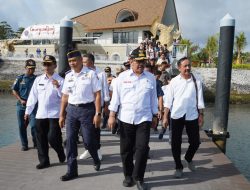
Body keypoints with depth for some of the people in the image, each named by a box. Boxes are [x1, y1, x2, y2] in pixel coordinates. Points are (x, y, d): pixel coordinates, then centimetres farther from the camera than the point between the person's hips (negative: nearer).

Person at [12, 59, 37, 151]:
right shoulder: (20, 78, 6)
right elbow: (14, 90, 7)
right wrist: (21, 100, -5)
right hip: (21, 106, 2)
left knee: (34, 125, -9)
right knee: (22, 126, 7)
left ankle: (36, 143, 10)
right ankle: (24, 144, 22)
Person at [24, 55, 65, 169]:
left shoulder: (59, 80, -4)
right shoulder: (38, 79, 9)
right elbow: (33, 96, 11)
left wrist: (58, 87, -25)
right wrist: (28, 111, 12)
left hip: (54, 114, -4)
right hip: (40, 114, 5)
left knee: (52, 137, -6)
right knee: (41, 139, 10)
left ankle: (61, 154, 25)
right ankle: (44, 161, 25)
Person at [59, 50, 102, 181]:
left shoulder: (91, 74, -7)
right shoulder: (68, 76, 10)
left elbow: (97, 95, -8)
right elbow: (65, 96, 14)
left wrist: (97, 114, -13)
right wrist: (62, 115, 13)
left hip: (87, 109, -5)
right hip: (71, 109, 5)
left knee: (88, 140, 2)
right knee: (70, 140, 6)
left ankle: (96, 160, 34)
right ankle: (72, 170, 19)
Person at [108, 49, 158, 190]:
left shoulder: (150, 78, 5)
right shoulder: (122, 76, 1)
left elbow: (153, 98, 10)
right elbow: (116, 97, 0)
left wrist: (155, 116, 11)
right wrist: (112, 115, -3)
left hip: (144, 119, 0)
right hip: (126, 119, 0)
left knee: (142, 148, -4)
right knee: (126, 149, 9)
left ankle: (138, 177, 14)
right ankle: (128, 175, 28)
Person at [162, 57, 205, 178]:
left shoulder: (196, 82, 0)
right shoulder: (174, 81, -2)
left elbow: (199, 100, 5)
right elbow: (168, 100, -2)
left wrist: (201, 115, 4)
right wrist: (165, 117, -4)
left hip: (192, 116, 1)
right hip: (176, 116, 0)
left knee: (195, 142, 7)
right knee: (175, 143, 6)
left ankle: (188, 159, 39)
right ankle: (178, 167, 25)